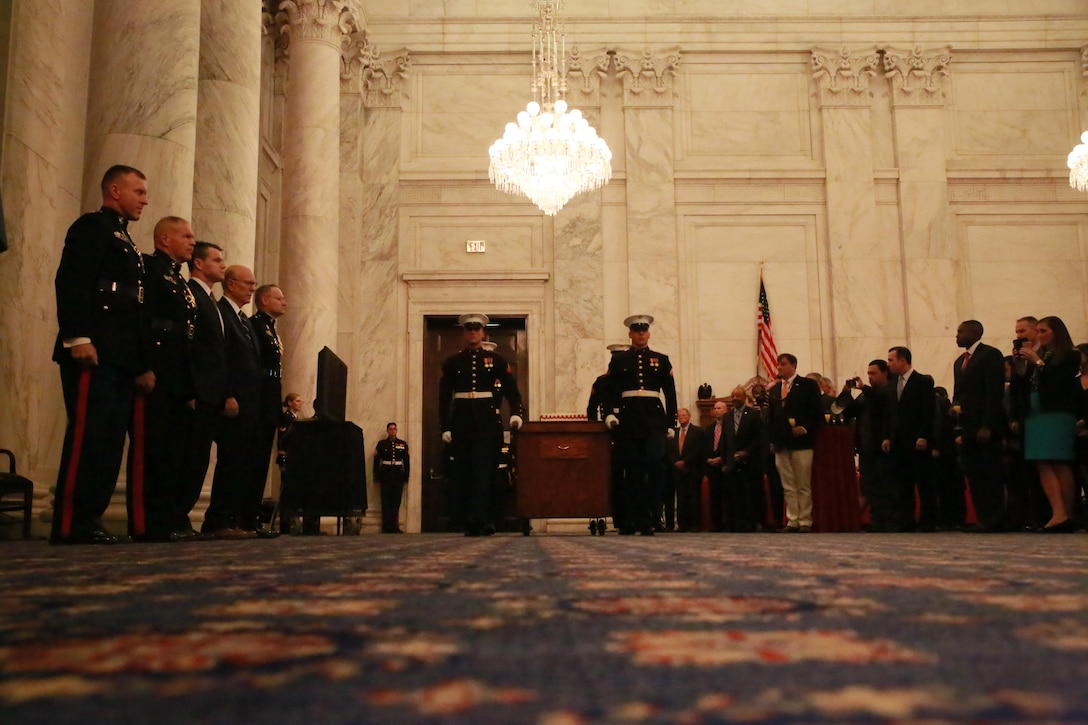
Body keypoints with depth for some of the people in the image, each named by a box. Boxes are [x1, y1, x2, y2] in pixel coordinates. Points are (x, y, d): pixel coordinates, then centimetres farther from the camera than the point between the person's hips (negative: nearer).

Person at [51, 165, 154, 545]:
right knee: (87, 436, -12)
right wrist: (78, 337, -23)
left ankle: (89, 520, 9)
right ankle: (69, 525, -9)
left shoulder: (128, 245, 27)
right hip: (93, 355, -9)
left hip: (122, 361, 9)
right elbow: (71, 282, -13)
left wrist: (145, 365, 19)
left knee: (110, 442, 5)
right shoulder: (92, 226, 1)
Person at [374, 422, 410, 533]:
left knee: (396, 503, 3)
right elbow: (376, 461, 2)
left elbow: (407, 461, 10)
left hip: (398, 477, 2)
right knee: (386, 503, -1)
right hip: (386, 477, -2)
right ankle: (386, 527, 3)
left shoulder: (403, 444, 9)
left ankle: (394, 526, 9)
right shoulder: (381, 444, 4)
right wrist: (377, 477, -3)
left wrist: (406, 477, 4)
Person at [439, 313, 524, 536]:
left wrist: (516, 413, -10)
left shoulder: (496, 360, 9)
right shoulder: (452, 362, 10)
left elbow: (511, 390, 7)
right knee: (462, 474, 1)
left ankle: (477, 521, -17)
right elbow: (444, 397, 7)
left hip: (487, 420, -1)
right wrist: (445, 427, 0)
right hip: (461, 421, 2)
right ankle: (484, 520, 11)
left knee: (484, 470, -12)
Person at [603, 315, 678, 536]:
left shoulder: (661, 360, 13)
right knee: (632, 470, 2)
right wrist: (609, 414, -8)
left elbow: (670, 393, 10)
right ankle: (630, 521, 9)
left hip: (654, 419, 0)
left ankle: (644, 519, -4)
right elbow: (610, 390, 7)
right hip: (628, 419, 0)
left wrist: (671, 423, 4)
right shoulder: (618, 360, 11)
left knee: (655, 466, -13)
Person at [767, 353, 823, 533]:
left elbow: (818, 412, -3)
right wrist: (772, 439, 9)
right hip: (781, 444, 5)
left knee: (804, 486, 0)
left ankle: (805, 522, 6)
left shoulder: (808, 385, 1)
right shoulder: (774, 389, 16)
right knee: (788, 487, 6)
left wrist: (805, 428, -15)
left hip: (801, 442, -5)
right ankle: (792, 521, 11)